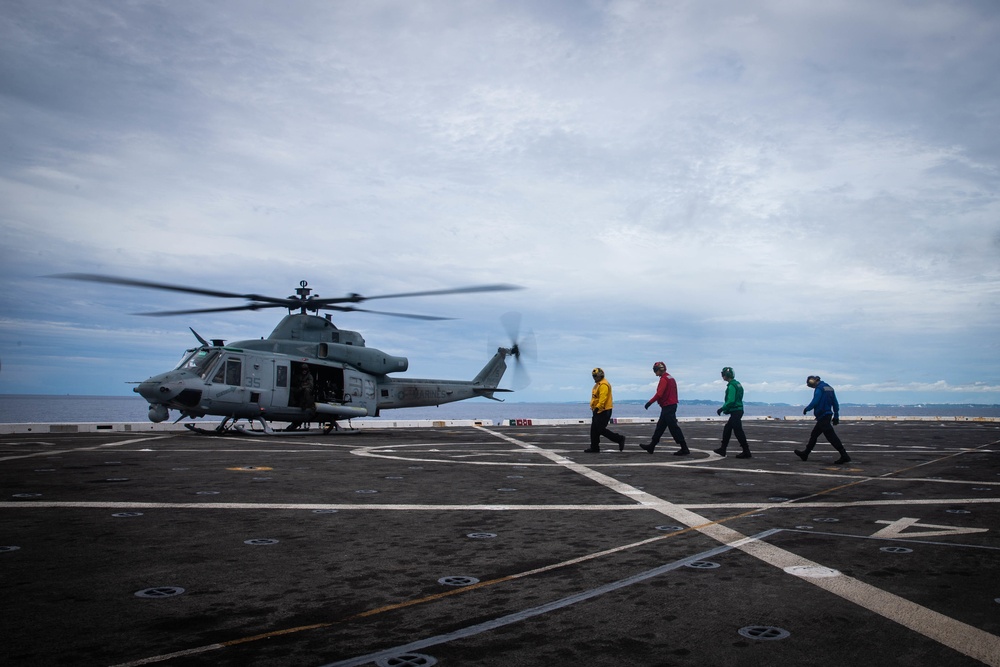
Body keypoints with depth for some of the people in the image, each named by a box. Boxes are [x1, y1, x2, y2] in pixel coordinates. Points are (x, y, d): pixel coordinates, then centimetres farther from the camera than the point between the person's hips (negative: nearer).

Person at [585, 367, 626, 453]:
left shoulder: (604, 385, -16)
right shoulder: (598, 384, 18)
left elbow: (602, 398, -26)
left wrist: (597, 408, -32)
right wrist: (594, 408, 22)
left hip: (604, 411, -11)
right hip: (598, 411, 11)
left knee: (601, 430, -9)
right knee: (594, 430, 10)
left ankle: (620, 439, 1)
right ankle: (594, 448, 16)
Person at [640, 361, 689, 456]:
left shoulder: (664, 379, -14)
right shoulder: (671, 378, 15)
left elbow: (659, 394, -22)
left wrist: (650, 402, -15)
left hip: (667, 406, -10)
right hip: (672, 404, 10)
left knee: (673, 427, -8)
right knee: (660, 426, 15)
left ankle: (684, 449, -8)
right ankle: (651, 446, 22)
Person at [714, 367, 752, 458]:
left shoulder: (731, 386, -16)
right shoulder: (738, 384, 15)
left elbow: (731, 401, -23)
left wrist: (722, 409, -14)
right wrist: (726, 409, 21)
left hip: (735, 412, -11)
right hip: (738, 410, 11)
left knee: (738, 431, -7)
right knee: (726, 429, 16)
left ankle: (746, 452, -4)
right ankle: (722, 450, 21)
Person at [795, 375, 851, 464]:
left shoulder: (819, 388, -13)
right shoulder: (829, 388, 15)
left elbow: (814, 402, -19)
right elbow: (835, 403, 16)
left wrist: (806, 409, -1)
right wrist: (836, 416, 18)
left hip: (822, 416, -10)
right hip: (827, 415, 10)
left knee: (831, 436, -10)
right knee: (814, 434, 17)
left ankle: (844, 456, -13)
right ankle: (805, 454, 26)